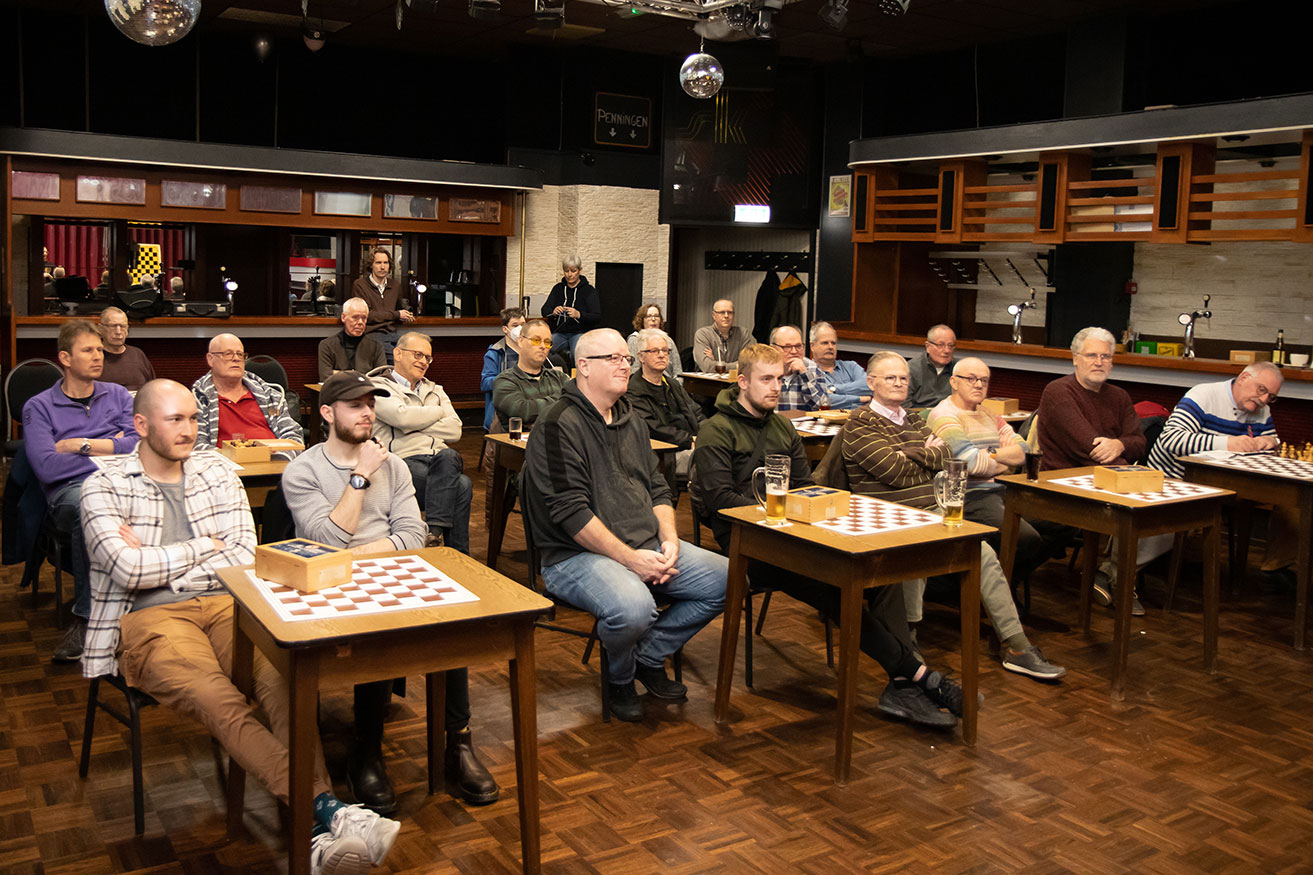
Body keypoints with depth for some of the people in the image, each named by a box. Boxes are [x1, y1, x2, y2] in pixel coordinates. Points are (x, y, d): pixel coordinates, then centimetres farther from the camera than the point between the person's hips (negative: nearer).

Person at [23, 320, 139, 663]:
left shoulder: (117, 395, 22)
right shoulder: (39, 407, 12)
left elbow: (140, 444, 6)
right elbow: (47, 468, -4)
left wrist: (80, 445, 2)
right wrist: (109, 451, 0)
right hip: (70, 490, -2)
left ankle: (86, 616, -26)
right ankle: (87, 617, -27)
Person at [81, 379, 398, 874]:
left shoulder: (219, 476, 18)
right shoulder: (104, 488, 8)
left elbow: (245, 558, 6)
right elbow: (129, 570, -8)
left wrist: (159, 565, 0)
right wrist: (204, 547, 3)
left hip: (224, 606, 3)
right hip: (150, 618, -3)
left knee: (280, 677, -31)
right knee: (218, 701, -34)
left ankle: (322, 821, -46)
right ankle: (325, 811, -47)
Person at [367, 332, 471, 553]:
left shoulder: (434, 390, 27)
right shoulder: (378, 387, 10)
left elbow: (455, 431, 11)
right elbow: (402, 416, -12)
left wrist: (414, 425, 0)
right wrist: (438, 412, 5)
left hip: (444, 459, 5)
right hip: (406, 461, -5)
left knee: (448, 456, -35)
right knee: (461, 486, -32)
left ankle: (434, 530, -35)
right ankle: (459, 556, -27)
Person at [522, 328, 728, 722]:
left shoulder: (632, 421, 16)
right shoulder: (558, 426, -11)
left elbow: (657, 489, 19)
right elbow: (570, 512, -18)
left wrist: (669, 539, -1)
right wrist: (631, 558, -20)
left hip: (647, 545, 8)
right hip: (576, 555, -8)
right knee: (633, 608, -36)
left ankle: (650, 656, 10)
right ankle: (621, 677, 1)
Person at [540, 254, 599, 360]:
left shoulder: (589, 290, 2)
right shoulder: (558, 288, 14)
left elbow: (597, 317, -7)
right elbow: (544, 311, 7)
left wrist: (579, 315, -26)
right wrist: (553, 312, -17)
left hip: (580, 332, -3)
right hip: (559, 331, 3)